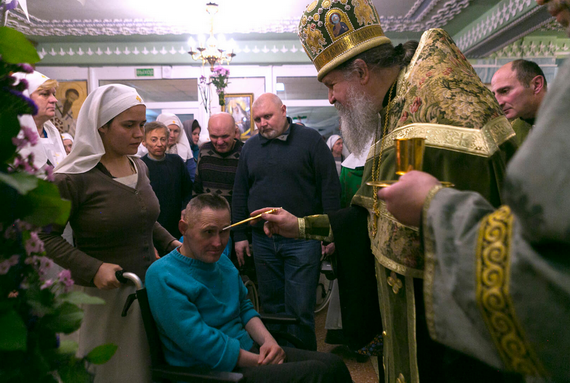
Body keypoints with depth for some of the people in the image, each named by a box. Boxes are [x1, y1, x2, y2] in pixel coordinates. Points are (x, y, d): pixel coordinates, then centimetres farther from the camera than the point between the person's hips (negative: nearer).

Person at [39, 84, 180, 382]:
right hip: (105, 292, -6)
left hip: (149, 282, 6)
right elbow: (47, 236, -12)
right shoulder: (74, 177, -15)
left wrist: (172, 244, 6)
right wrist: (92, 269, -22)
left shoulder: (139, 167, 7)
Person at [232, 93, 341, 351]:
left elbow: (330, 187, -3)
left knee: (300, 309, 1)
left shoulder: (310, 140, -1)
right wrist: (239, 236, 10)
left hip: (302, 241, -4)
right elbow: (239, 193, 14)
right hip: (262, 240, 4)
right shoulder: (250, 147, 11)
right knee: (271, 305, 14)